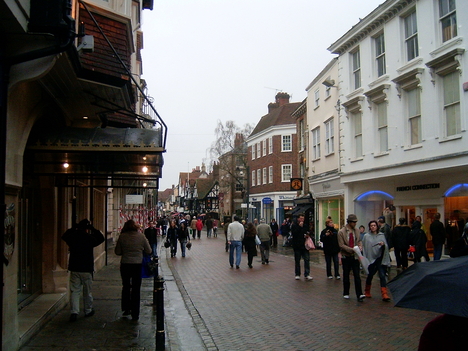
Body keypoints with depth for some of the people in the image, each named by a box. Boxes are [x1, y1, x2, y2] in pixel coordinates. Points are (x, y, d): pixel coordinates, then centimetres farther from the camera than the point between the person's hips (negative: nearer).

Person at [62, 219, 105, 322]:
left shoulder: (72, 237, -2)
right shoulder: (90, 238, -10)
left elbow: (64, 236, 20)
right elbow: (101, 238, 6)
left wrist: (74, 228, 14)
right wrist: (93, 229, 4)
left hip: (74, 268, 2)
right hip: (87, 269, -2)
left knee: (74, 290, 3)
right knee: (87, 291, 10)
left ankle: (74, 311, -8)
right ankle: (88, 311, 21)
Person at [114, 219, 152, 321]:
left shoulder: (122, 236, -6)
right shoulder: (141, 236, -6)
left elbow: (117, 252, 2)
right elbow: (149, 251, 1)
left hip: (125, 265, 1)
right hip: (138, 265, -1)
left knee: (126, 287, 19)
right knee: (136, 289, 6)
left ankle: (126, 309, 26)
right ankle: (135, 314, 9)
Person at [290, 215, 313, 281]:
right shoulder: (294, 225, -5)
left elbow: (307, 232, 22)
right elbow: (293, 234, -20)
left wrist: (307, 235, -2)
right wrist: (300, 226, -21)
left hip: (304, 245, 4)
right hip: (297, 246, -4)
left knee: (307, 259, -3)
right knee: (297, 260, 7)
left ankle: (307, 275, 0)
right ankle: (297, 275, 17)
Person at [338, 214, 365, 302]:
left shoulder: (356, 231, 6)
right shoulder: (341, 232, -9)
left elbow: (359, 241, 16)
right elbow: (341, 245, -13)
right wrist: (352, 249, -23)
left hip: (355, 256, 3)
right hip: (346, 256, -3)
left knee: (357, 276, -4)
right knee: (346, 276, 9)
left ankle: (359, 295, -7)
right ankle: (346, 293, 22)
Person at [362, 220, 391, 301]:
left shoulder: (381, 235, 6)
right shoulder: (366, 236, 2)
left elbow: (386, 246, 4)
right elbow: (364, 248, 5)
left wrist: (383, 244, -17)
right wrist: (365, 258, 0)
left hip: (380, 259, 1)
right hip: (370, 258, 0)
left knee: (382, 276, -8)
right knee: (370, 275, 10)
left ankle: (384, 294, -11)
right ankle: (367, 292, 31)